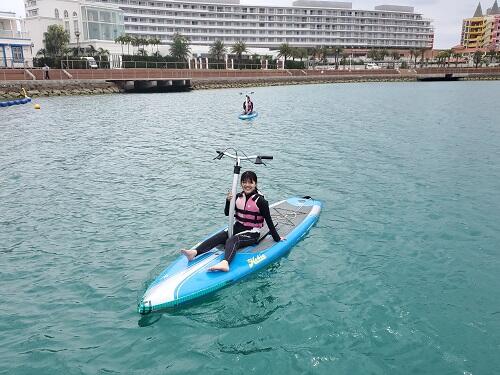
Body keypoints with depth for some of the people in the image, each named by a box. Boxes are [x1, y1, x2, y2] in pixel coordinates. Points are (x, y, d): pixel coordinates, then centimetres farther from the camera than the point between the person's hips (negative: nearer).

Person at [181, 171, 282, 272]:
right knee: (218, 237, -19)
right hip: (237, 228, 6)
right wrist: (228, 201, -8)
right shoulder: (238, 197, 6)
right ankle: (194, 252, -37)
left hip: (252, 233, -6)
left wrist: (277, 238, -3)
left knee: (232, 241, -34)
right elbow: (227, 213, 11)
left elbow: (269, 221, -7)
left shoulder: (260, 201, -10)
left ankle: (225, 263, -60)